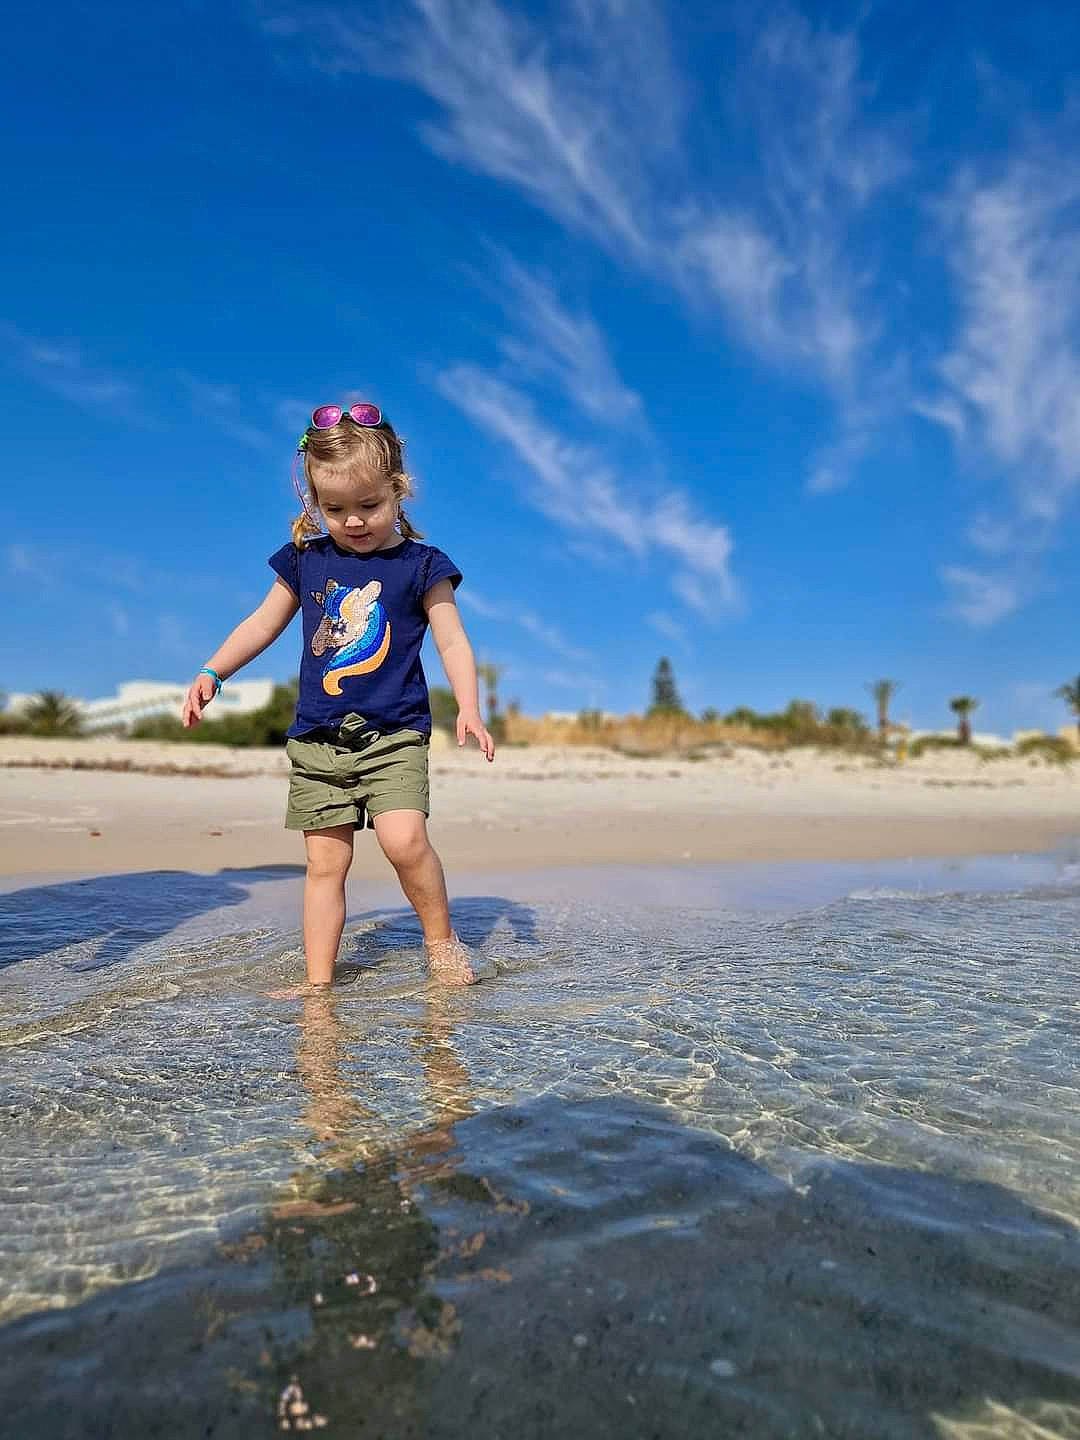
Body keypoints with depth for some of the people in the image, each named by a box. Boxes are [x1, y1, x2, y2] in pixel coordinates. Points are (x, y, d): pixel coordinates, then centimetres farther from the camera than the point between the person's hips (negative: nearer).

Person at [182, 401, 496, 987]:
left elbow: (451, 639, -3)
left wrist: (468, 709, -16)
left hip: (394, 734, -3)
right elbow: (263, 623, 18)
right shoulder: (305, 561, 9)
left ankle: (441, 942, 2)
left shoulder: (420, 565, 0)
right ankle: (318, 983, 12)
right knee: (325, 862, 4)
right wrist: (210, 674, 10)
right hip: (317, 739, 3)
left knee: (405, 839, -21)